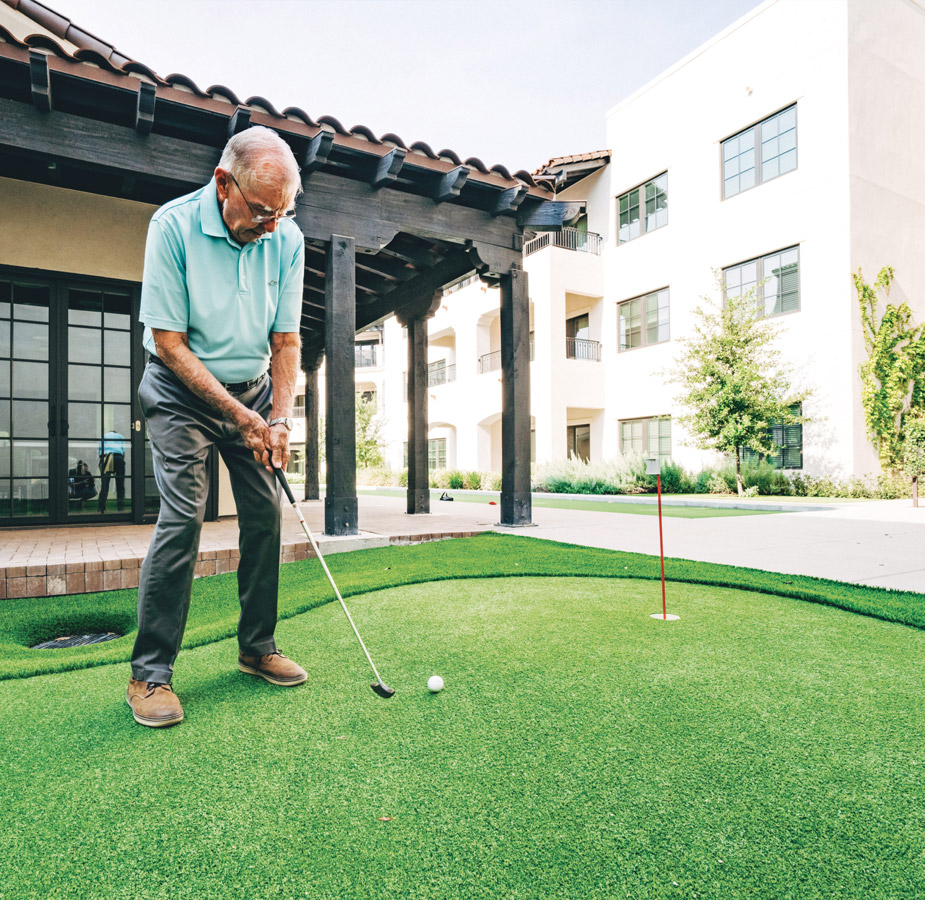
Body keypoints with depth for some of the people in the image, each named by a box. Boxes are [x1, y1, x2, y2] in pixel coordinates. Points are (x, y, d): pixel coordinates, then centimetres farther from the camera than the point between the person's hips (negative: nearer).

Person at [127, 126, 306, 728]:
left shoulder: (287, 238, -6)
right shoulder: (174, 225, -17)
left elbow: (286, 340, -2)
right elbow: (169, 342, -17)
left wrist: (279, 418, -13)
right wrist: (240, 417, -20)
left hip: (255, 390, 4)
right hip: (182, 391, -4)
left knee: (267, 515, -1)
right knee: (183, 517, -15)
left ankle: (258, 647, 14)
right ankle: (150, 672, -1)